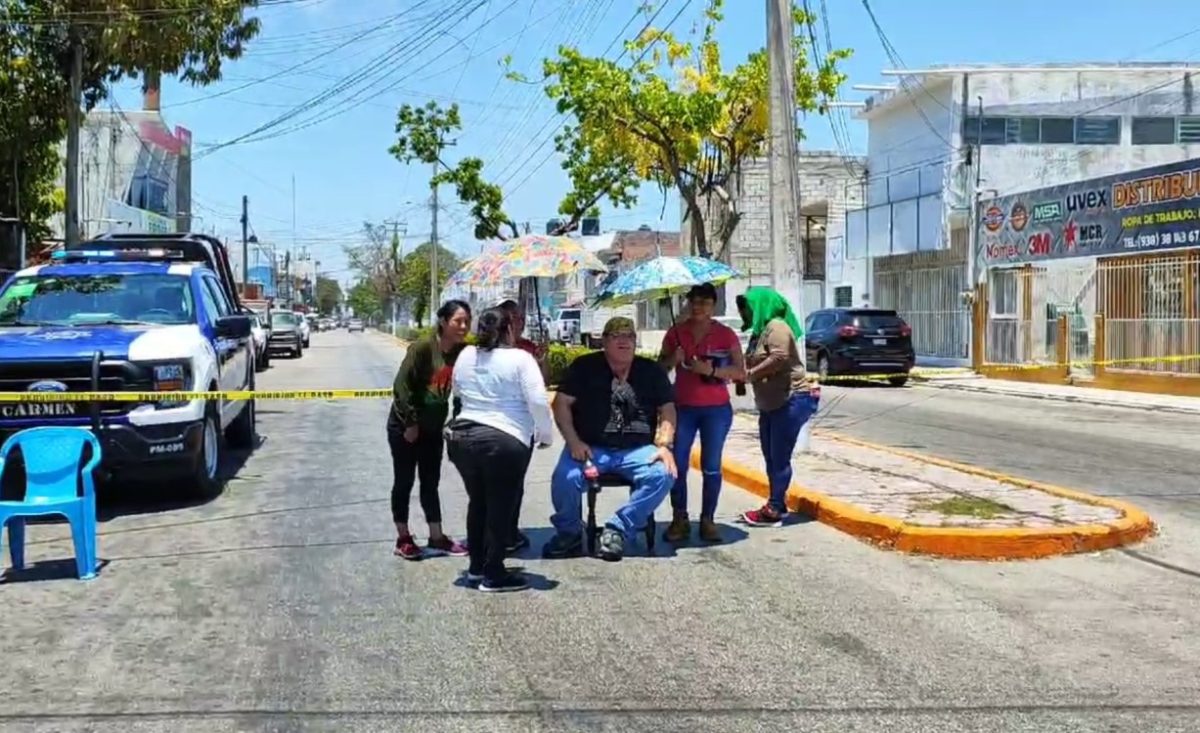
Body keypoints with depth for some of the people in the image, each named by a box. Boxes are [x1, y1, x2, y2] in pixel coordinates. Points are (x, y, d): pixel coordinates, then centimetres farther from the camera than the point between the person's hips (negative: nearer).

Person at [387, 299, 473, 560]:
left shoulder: (463, 352, -6)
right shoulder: (423, 347, -22)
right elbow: (401, 385, -20)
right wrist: (411, 423, -18)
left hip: (434, 426, 5)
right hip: (404, 424, -5)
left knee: (431, 482, 13)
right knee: (404, 481, 5)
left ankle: (437, 537, 20)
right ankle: (403, 539, 15)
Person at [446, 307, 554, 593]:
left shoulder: (465, 356, 10)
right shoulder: (520, 358, -9)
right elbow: (538, 402, -13)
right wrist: (545, 434, 1)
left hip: (461, 436, 6)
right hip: (503, 441, -6)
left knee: (478, 502, 20)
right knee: (500, 507, 3)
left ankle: (477, 566, 28)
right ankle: (493, 574, 7)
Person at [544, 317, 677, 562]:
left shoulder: (651, 371, 10)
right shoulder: (585, 366, 6)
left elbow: (667, 409, 8)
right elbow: (562, 403, 2)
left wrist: (664, 445, -7)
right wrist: (573, 441, -11)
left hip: (637, 450, 1)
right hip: (590, 448, -1)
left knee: (663, 474, -27)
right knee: (565, 478, -29)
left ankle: (618, 530, -12)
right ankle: (569, 532, 2)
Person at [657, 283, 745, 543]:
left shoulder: (725, 334, 1)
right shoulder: (676, 332, 6)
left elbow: (740, 372, -3)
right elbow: (660, 367, 12)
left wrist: (712, 370, -18)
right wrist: (673, 359, -10)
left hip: (716, 409, -1)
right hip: (683, 407, 1)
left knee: (711, 468, 1)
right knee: (677, 465, -3)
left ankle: (707, 520, 9)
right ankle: (679, 519, 5)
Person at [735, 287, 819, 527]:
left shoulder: (776, 327, -13)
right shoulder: (760, 331, 16)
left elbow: (779, 358, -27)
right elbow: (754, 364, 19)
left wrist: (749, 374, -20)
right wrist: (742, 373, -1)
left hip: (791, 400, -10)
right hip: (770, 404, 10)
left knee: (780, 457, -7)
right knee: (771, 457, 12)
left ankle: (774, 510, -5)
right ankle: (777, 504, 20)